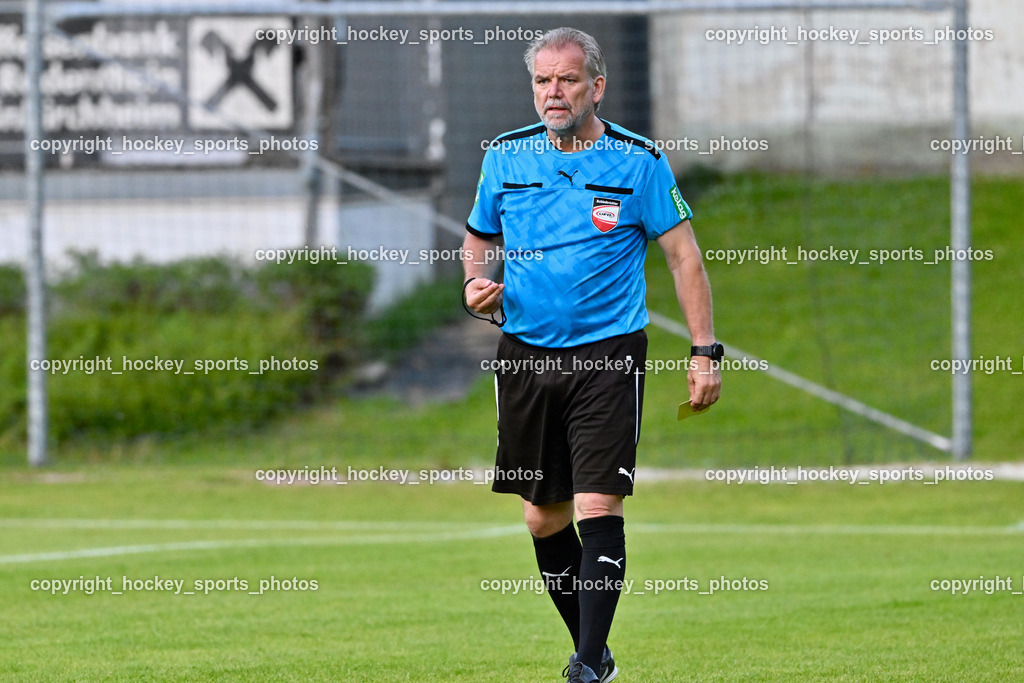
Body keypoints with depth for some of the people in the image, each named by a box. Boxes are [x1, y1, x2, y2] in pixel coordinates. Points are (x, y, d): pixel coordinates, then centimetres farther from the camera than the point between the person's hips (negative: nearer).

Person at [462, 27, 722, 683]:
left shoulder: (639, 161, -4)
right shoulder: (505, 156, 5)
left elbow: (684, 256, 0)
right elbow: (479, 240, 19)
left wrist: (705, 351, -5)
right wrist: (476, 283, -3)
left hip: (608, 353, -4)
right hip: (526, 354, 4)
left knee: (599, 507, -14)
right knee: (543, 516, 7)